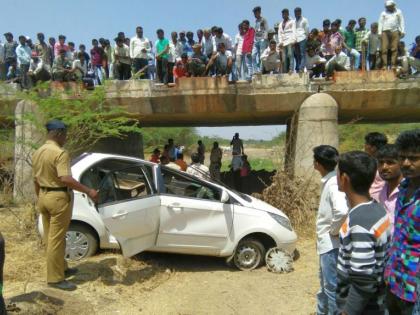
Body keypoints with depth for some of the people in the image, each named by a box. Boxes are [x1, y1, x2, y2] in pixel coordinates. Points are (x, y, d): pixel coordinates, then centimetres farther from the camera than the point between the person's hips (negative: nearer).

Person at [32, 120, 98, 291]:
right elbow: (65, 179, -28)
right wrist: (88, 191, -26)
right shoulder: (60, 153, -18)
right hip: (58, 197, -9)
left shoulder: (37, 153, 10)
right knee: (56, 239, -2)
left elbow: (36, 180, 16)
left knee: (50, 238, 17)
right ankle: (55, 278, 7)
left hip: (43, 196, 10)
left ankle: (61, 268, 32)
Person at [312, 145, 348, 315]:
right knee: (324, 281, 25)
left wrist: (334, 230, -21)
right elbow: (332, 210, 15)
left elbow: (342, 211, -39)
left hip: (331, 243, -10)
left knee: (332, 285, 4)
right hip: (326, 242, 10)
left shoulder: (334, 184, -24)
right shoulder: (328, 181, 5)